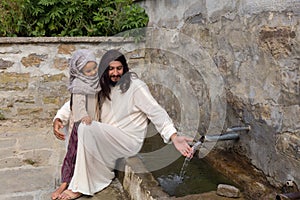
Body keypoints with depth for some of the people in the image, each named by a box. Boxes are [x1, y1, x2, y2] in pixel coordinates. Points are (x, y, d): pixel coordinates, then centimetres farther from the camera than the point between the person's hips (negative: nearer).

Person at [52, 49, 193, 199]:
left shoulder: (136, 86, -13)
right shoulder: (104, 87, 7)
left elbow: (156, 112, -20)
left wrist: (174, 137, -34)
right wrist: (59, 118, -5)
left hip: (129, 141, -7)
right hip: (108, 139, 7)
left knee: (86, 128, -25)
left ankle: (82, 187, -12)